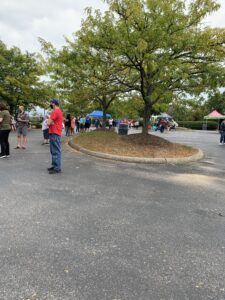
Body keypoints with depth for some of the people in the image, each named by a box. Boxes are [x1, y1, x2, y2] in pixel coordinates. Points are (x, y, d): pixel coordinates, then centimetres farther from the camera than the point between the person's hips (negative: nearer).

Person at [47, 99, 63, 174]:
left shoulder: (55, 111, -14)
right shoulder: (58, 111, 20)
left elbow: (48, 123, -17)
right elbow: (49, 122, 19)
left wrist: (50, 122, 4)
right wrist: (51, 122, -3)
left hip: (55, 134, -11)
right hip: (54, 133, 11)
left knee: (56, 151, -8)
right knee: (53, 151, 14)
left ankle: (57, 168, -5)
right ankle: (54, 165, 21)